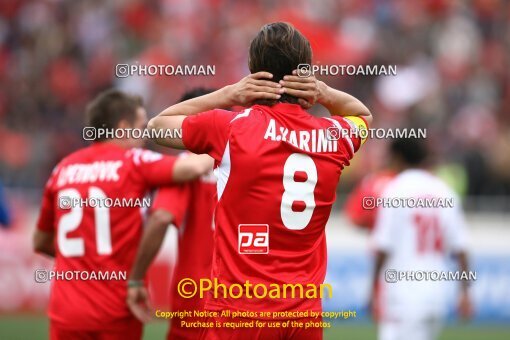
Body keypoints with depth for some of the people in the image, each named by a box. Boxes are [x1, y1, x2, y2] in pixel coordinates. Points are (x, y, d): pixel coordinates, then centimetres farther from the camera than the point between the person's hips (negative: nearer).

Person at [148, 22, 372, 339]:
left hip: (240, 309, -4)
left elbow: (157, 125, 12)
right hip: (306, 311, 4)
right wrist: (325, 93, 10)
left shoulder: (231, 126, -7)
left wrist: (228, 94, 5)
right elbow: (365, 115, 30)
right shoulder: (334, 136, 3)